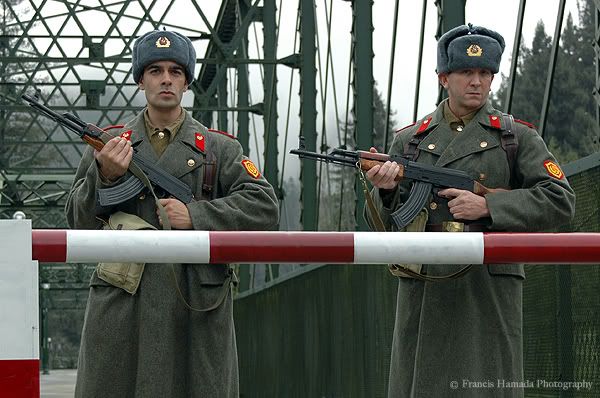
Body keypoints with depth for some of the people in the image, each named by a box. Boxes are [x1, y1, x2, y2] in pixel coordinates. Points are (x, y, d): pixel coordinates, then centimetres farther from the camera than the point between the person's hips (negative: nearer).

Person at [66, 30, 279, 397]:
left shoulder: (219, 148, 10)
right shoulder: (108, 145, 13)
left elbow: (264, 208, 0)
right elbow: (80, 222, 9)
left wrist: (196, 215, -11)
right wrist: (105, 176, -9)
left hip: (198, 310, 0)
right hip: (121, 308, 1)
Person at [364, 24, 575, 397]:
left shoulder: (517, 136, 7)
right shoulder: (409, 141, 12)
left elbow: (560, 201, -3)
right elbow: (383, 223, 11)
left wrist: (487, 206, -12)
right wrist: (385, 190, -13)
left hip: (489, 292, -2)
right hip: (423, 293, 2)